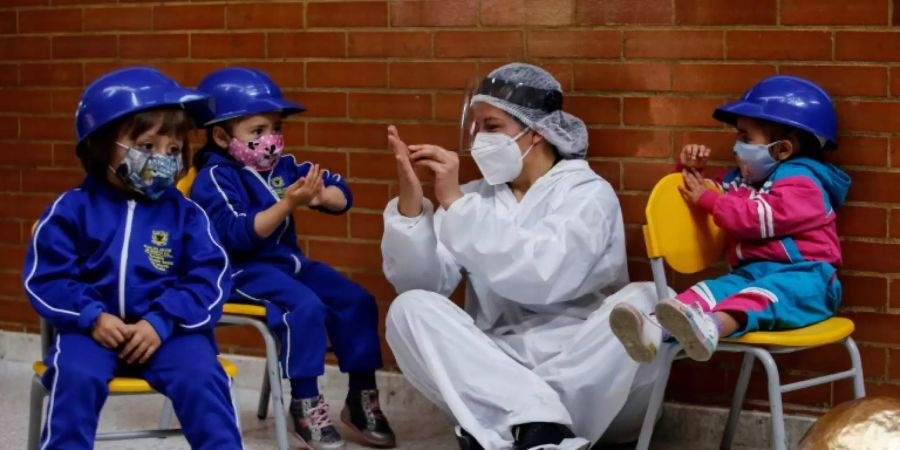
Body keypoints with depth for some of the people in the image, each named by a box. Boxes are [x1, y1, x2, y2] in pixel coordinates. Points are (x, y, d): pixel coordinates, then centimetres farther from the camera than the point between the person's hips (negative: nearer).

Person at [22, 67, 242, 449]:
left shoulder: (185, 213, 5)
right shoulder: (72, 209, 4)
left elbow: (209, 279, -2)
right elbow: (45, 278, 1)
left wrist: (162, 322, -16)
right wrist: (92, 317, -16)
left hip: (169, 328, 0)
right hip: (95, 326, 0)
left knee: (201, 377, -26)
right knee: (75, 376, -31)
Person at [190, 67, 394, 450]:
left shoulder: (283, 166, 6)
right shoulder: (215, 178, -13)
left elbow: (341, 194, 4)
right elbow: (238, 234, -26)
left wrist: (322, 196, -21)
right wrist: (287, 205, -34)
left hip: (289, 261, 7)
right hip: (243, 270, -7)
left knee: (357, 301, -6)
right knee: (306, 307, -31)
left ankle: (362, 396, 7)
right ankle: (305, 404, -16)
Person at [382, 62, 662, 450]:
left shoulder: (587, 193, -1)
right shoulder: (475, 198, 12)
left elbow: (542, 277, -20)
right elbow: (418, 283, -1)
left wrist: (455, 202, -19)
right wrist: (411, 198, -14)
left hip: (588, 376, -3)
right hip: (498, 370, 3)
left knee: (643, 302, -29)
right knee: (410, 309, -17)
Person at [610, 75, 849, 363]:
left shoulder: (801, 182, -3)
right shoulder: (742, 179, 25)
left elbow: (764, 217, -19)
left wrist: (707, 199, -12)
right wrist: (693, 171, 19)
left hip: (802, 276, -7)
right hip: (750, 274, 7)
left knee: (766, 293, -39)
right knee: (713, 289, -22)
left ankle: (711, 327, -72)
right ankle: (654, 329, -52)